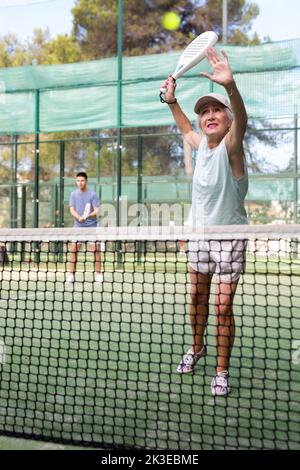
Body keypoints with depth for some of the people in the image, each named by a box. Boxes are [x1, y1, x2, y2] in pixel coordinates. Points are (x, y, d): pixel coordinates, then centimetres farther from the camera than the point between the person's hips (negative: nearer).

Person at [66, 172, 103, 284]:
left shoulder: (92, 194, -4)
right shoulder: (74, 194, 6)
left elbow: (96, 211, -9)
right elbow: (72, 210, 1)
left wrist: (87, 216, -28)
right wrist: (79, 217, -20)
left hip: (92, 226, -2)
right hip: (78, 226, 2)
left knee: (96, 248, -5)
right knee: (73, 249, -2)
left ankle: (98, 273, 5)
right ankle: (71, 274, 5)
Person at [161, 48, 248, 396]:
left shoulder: (230, 147, -18)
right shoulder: (202, 144, 3)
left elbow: (241, 120, -43)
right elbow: (184, 129, 28)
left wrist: (230, 86, -62)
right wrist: (172, 101, 14)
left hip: (229, 237, -6)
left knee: (223, 307, -5)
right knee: (197, 297, 16)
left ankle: (222, 370, 10)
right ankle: (197, 347, 39)